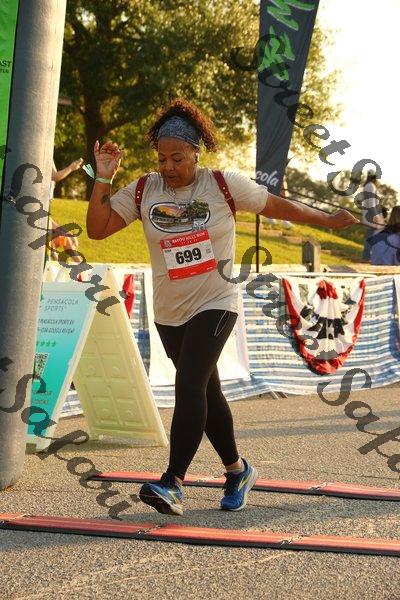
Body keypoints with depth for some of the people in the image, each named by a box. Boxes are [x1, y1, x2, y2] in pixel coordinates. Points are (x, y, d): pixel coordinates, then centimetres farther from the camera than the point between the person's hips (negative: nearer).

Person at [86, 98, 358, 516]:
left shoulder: (223, 185, -7)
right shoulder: (143, 191, -1)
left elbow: (277, 206, 4)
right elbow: (97, 229, -4)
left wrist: (328, 220, 12)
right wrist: (104, 178, -13)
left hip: (215, 305, -4)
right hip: (169, 313, 4)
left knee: (189, 385, -20)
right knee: (206, 392, 13)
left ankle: (173, 483, -22)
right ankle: (237, 470, 31)